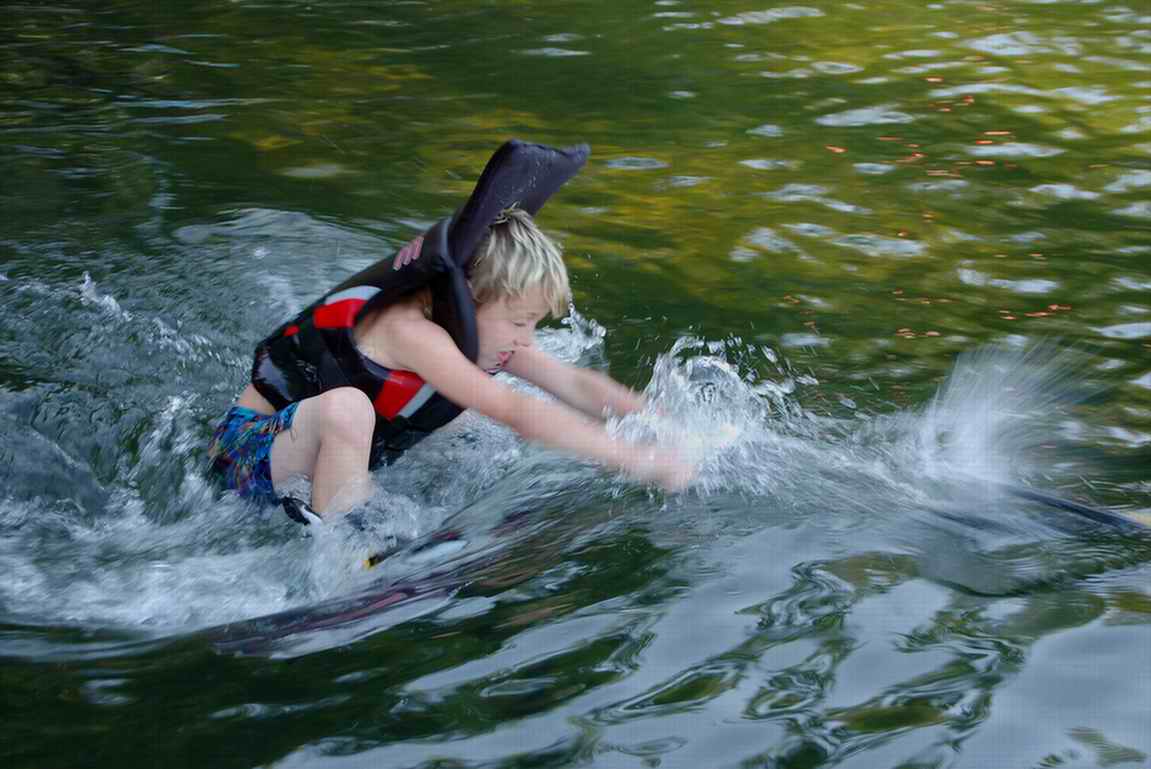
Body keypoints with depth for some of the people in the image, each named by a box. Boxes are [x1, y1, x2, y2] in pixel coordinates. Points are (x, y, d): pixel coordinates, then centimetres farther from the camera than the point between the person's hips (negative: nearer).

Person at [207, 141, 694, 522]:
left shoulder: (483, 324, -6)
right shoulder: (413, 332, -31)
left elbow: (573, 383, -1)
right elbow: (518, 415, -38)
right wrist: (639, 461, -39)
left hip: (323, 447, 8)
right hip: (251, 453, -8)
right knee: (346, 406, -43)